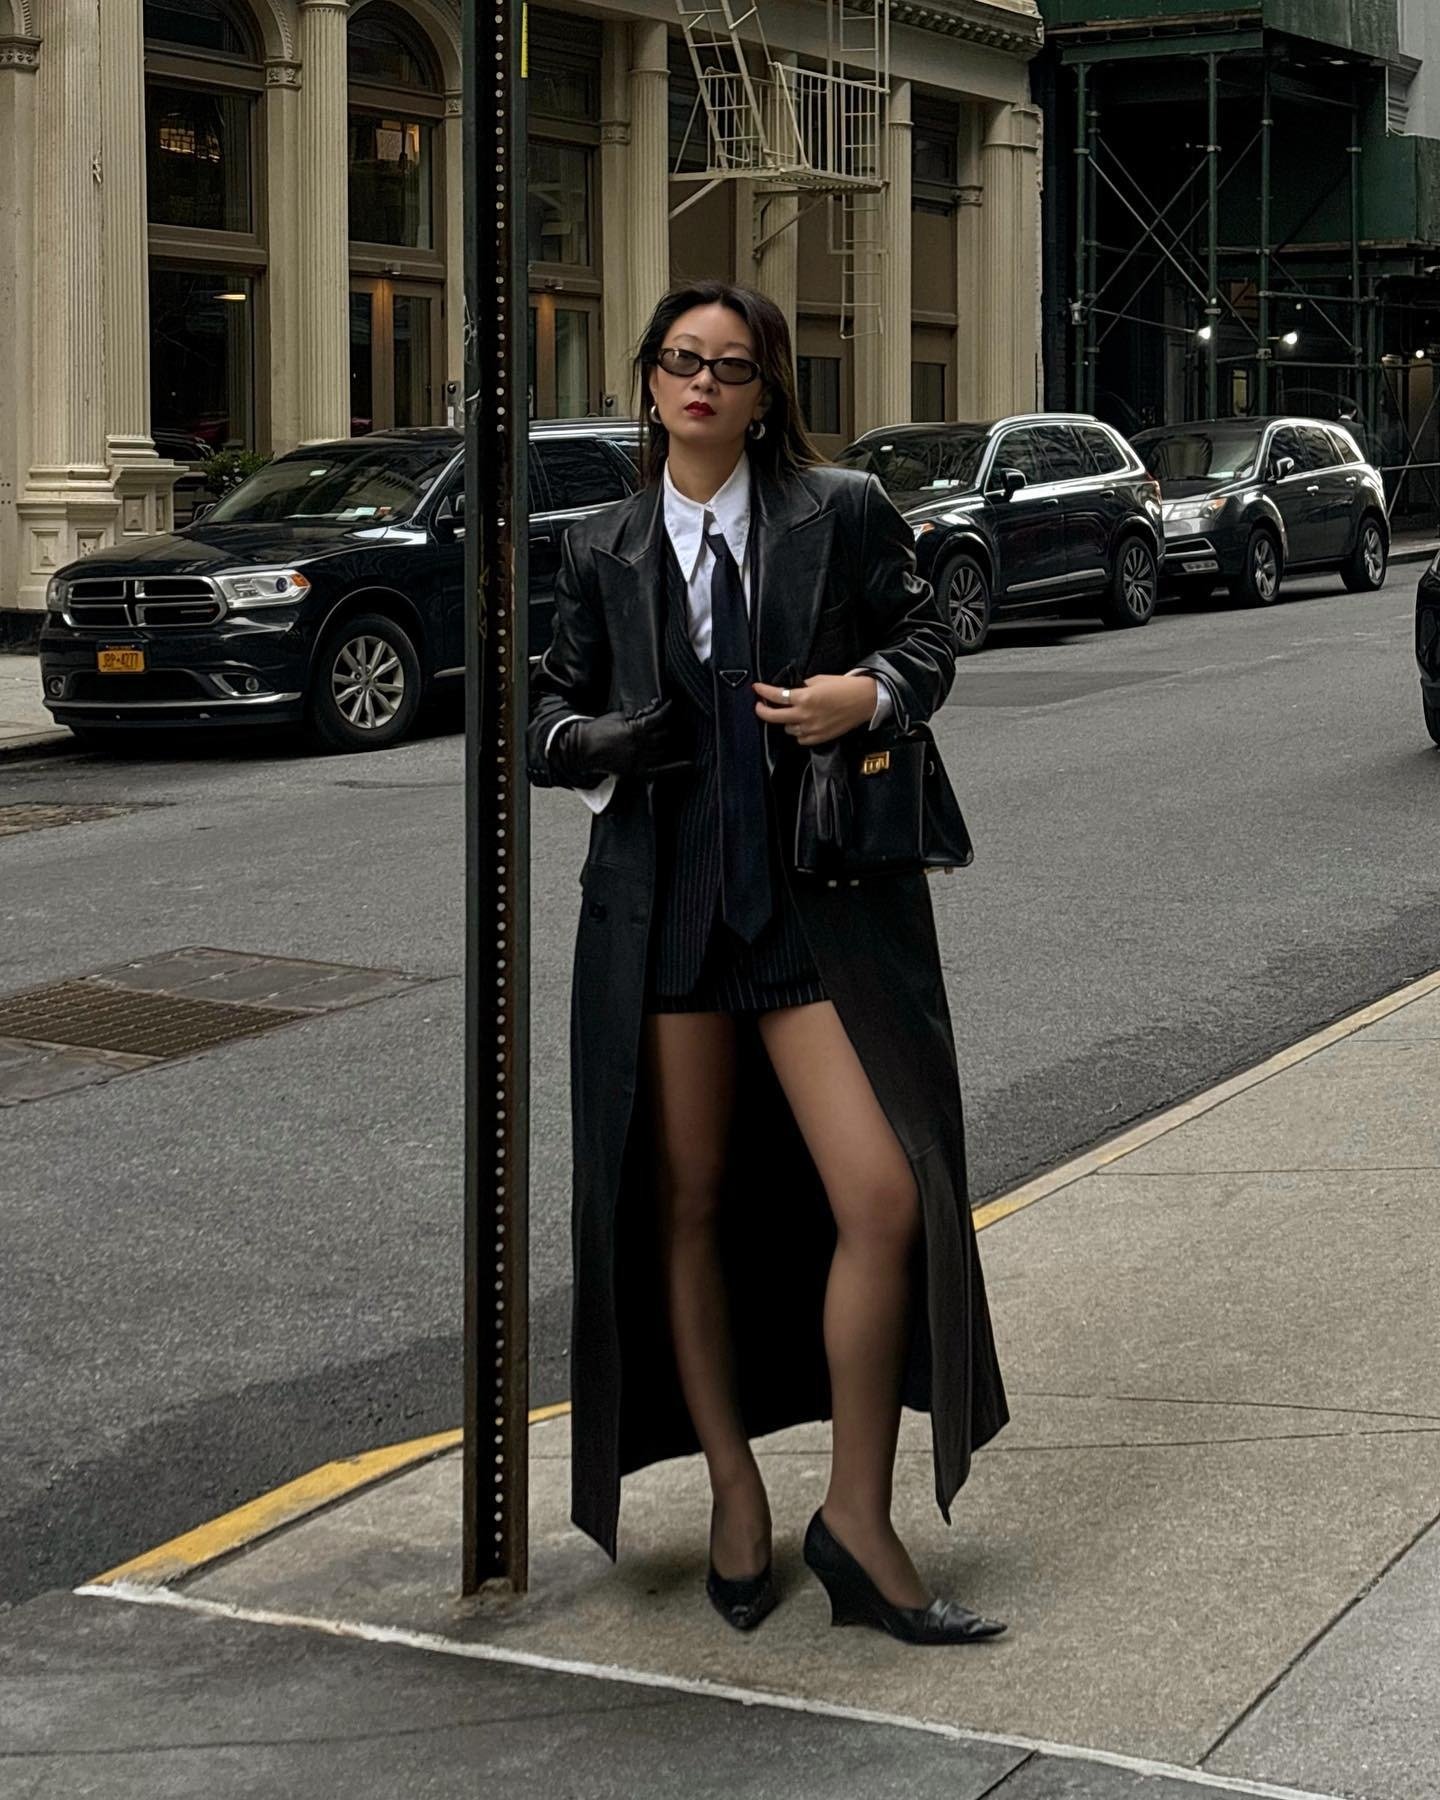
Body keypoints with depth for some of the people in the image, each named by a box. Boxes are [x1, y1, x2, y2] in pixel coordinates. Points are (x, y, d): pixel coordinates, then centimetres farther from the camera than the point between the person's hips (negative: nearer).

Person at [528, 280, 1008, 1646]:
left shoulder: (842, 514, 3)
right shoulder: (604, 553, 9)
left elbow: (926, 635, 9)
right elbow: (554, 705, 12)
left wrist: (872, 692, -13)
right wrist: (602, 741, -10)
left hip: (825, 904, -2)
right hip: (661, 906, 2)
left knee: (885, 1200, -10)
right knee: (685, 1208, 8)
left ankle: (857, 1518, 4)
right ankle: (735, 1494, 25)